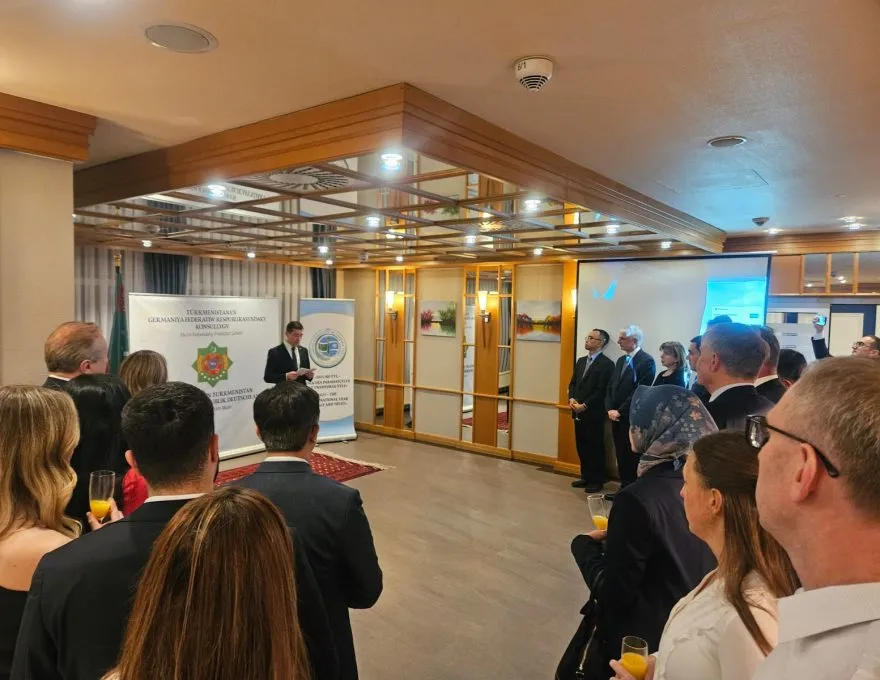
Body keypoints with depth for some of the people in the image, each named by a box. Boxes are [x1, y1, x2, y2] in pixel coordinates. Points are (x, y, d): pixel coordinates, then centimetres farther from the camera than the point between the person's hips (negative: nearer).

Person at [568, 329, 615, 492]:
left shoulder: (606, 364, -11)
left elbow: (601, 390, -16)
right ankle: (586, 477, 26)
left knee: (595, 447, 3)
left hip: (593, 413, -7)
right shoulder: (581, 361, 14)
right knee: (581, 446, 14)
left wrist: (585, 405, -17)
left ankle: (597, 480, 15)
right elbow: (573, 383, 15)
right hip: (578, 412, 7)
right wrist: (571, 399, -3)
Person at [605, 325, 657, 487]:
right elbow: (611, 387, 13)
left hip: (632, 418, -7)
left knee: (632, 456, 2)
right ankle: (624, 487, 24)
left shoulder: (647, 361, -12)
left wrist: (620, 411, -15)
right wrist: (610, 409, -1)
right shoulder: (621, 360, 14)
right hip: (617, 417, 7)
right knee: (621, 455, 13)